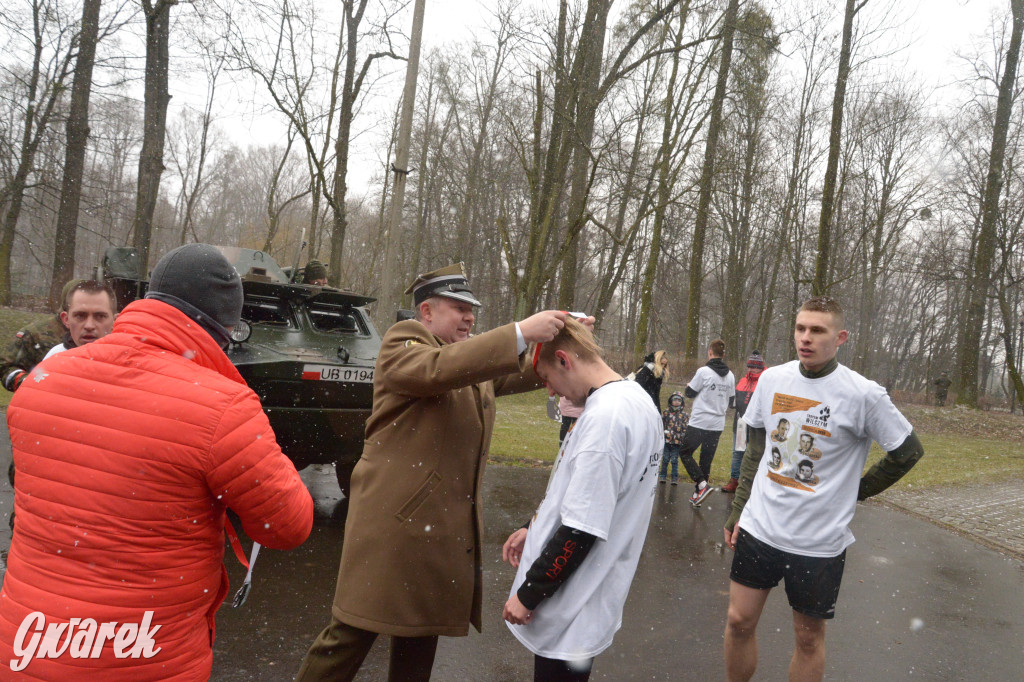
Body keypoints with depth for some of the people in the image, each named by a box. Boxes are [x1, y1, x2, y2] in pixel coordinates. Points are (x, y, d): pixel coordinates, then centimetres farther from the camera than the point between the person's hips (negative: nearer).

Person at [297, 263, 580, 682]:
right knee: (351, 636, -1)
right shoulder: (402, 341, -6)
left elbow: (529, 371, 20)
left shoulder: (476, 358, 17)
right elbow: (440, 368, -26)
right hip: (395, 519, -8)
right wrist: (520, 332, -28)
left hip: (449, 527, 8)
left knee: (422, 637, 18)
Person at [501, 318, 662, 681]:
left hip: (570, 610, -9)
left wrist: (528, 594, -13)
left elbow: (582, 530, -24)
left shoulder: (604, 417, -24)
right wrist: (536, 530, 13)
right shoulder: (637, 401, 5)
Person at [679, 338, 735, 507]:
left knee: (685, 452, 5)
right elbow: (730, 402, 14)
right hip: (718, 424, 6)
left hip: (699, 422, -6)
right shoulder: (730, 376, 5)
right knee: (706, 459, 12)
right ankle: (698, 494, 17)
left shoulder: (704, 371, -13)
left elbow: (690, 393, -4)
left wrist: (689, 386, 17)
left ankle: (703, 485, -10)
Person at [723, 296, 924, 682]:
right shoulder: (772, 379, 1)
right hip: (759, 528, 4)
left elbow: (909, 451, 0)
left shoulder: (863, 395, -13)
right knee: (739, 621, 9)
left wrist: (857, 491, 1)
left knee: (809, 637, 11)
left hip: (819, 542, -3)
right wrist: (737, 510, 11)